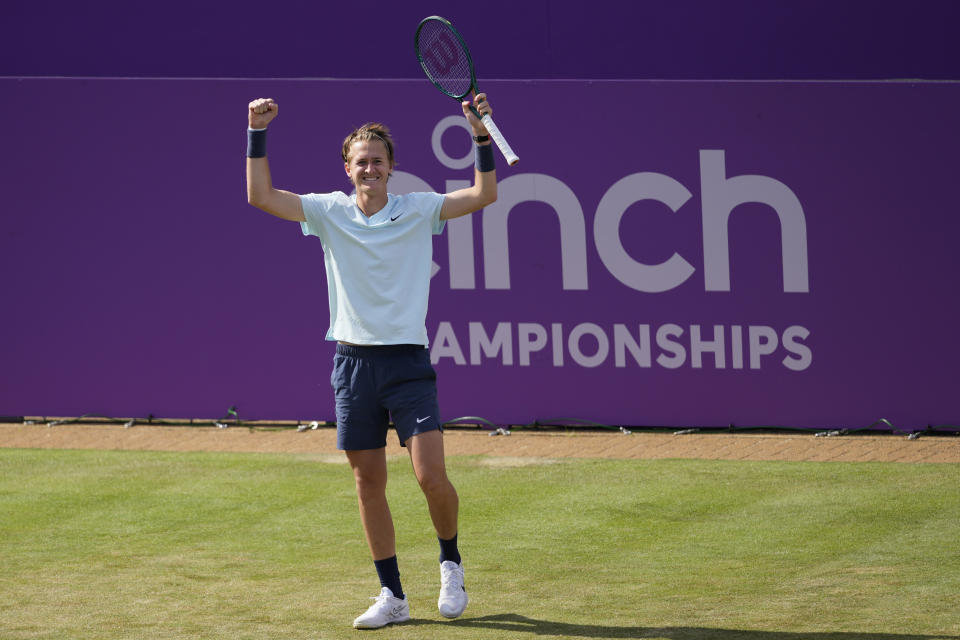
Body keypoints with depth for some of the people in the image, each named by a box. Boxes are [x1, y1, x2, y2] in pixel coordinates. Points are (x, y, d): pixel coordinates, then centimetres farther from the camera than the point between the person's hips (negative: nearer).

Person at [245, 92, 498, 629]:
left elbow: (484, 195, -5)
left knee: (432, 475, -14)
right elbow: (261, 196, 1)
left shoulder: (418, 211, 1)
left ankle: (451, 563, 12)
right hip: (354, 360, 2)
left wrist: (483, 137, -16)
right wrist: (257, 134, -6)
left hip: (408, 362, -2)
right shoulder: (330, 212, 5)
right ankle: (392, 596, 15)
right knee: (369, 484, 6)